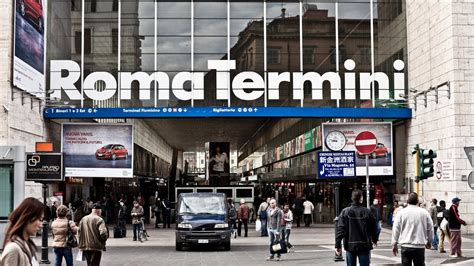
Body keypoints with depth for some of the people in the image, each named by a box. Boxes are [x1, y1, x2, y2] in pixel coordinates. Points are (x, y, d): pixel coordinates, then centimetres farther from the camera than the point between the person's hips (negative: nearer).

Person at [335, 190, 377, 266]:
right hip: (364, 245, -1)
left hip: (350, 246, 1)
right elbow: (373, 228, 2)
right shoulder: (367, 212, -6)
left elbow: (340, 229, -10)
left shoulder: (345, 212, -5)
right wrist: (374, 240, 21)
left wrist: (338, 245, -7)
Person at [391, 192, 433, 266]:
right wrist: (429, 241, 25)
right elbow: (430, 229, 9)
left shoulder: (401, 212, -3)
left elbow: (396, 229, -2)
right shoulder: (424, 212, 1)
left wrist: (394, 244, 7)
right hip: (420, 246, 1)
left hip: (406, 246, -1)